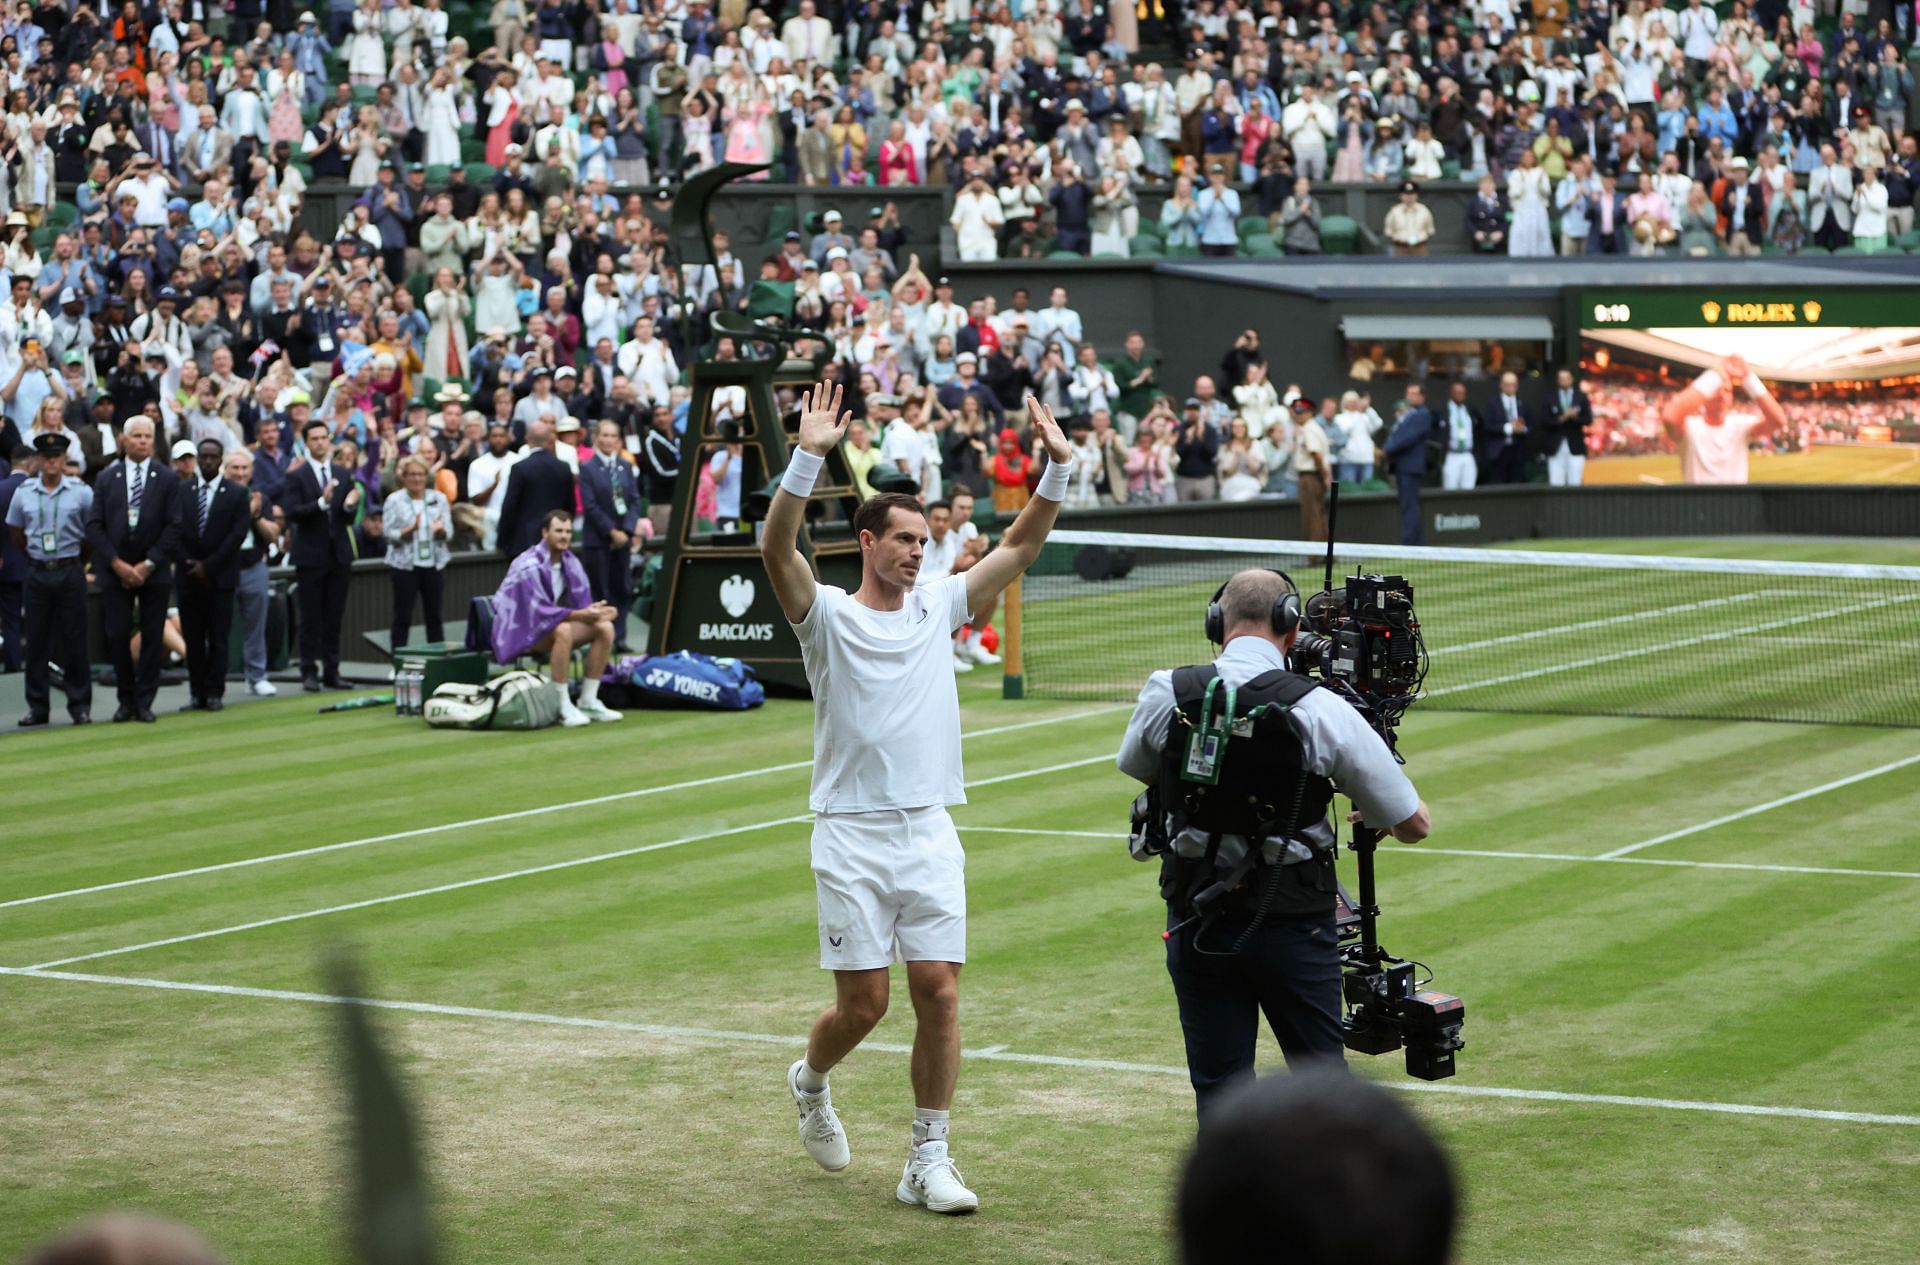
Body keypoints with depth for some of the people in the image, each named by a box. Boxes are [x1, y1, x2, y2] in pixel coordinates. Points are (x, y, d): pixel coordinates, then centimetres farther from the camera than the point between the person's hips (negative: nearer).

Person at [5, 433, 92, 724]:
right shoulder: (23, 493, 2)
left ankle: (80, 705, 7)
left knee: (74, 641, 1)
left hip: (70, 573, -2)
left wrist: (77, 562, 7)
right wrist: (35, 558, 14)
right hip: (36, 574, 2)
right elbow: (15, 531, 14)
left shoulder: (81, 492, -4)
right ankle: (37, 707, 10)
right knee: (36, 642, 4)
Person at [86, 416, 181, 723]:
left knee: (152, 637, 0)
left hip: (154, 570, -1)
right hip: (115, 571, 1)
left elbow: (174, 525, -3)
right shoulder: (107, 479, 7)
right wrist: (117, 563, -8)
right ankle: (126, 700, 10)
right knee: (118, 636, -1)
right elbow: (94, 525, 3)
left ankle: (144, 702, 6)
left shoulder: (168, 478, 2)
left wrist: (149, 564, -10)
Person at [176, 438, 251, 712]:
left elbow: (238, 534, -6)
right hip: (189, 576, 2)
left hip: (220, 576, -2)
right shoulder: (182, 492, 8)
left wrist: (208, 566, -11)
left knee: (218, 638, -2)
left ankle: (215, 693, 2)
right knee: (193, 638, 2)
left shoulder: (237, 493, 1)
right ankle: (197, 693, 6)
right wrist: (189, 564, -7)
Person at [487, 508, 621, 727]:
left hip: (553, 622, 7)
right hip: (521, 632, -7)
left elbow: (582, 604, 0)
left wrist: (594, 612, -24)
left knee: (605, 628, -12)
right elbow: (539, 612, -27)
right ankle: (563, 707, -32)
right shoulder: (529, 565, -21)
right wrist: (580, 614, -34)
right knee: (563, 630, -37)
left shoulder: (571, 563, 1)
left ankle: (588, 701, -9)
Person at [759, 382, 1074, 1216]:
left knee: (939, 992, -4)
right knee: (863, 1002, -2)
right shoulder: (828, 615, -2)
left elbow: (1021, 546, 11)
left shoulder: (938, 609, 11)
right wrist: (808, 457, -31)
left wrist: (1057, 469, -2)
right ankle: (810, 1083, 31)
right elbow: (777, 549, -19)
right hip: (853, 836, -4)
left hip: (930, 834, 4)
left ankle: (928, 1162, 3)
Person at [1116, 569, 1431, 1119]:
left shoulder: (1166, 694, -7)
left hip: (1197, 923, 2)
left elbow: (1133, 767, 16)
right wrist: (1374, 817, 19)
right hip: (1294, 924, -2)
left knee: (1219, 1090, 10)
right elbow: (1414, 825, -4)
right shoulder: (1322, 711, -13)